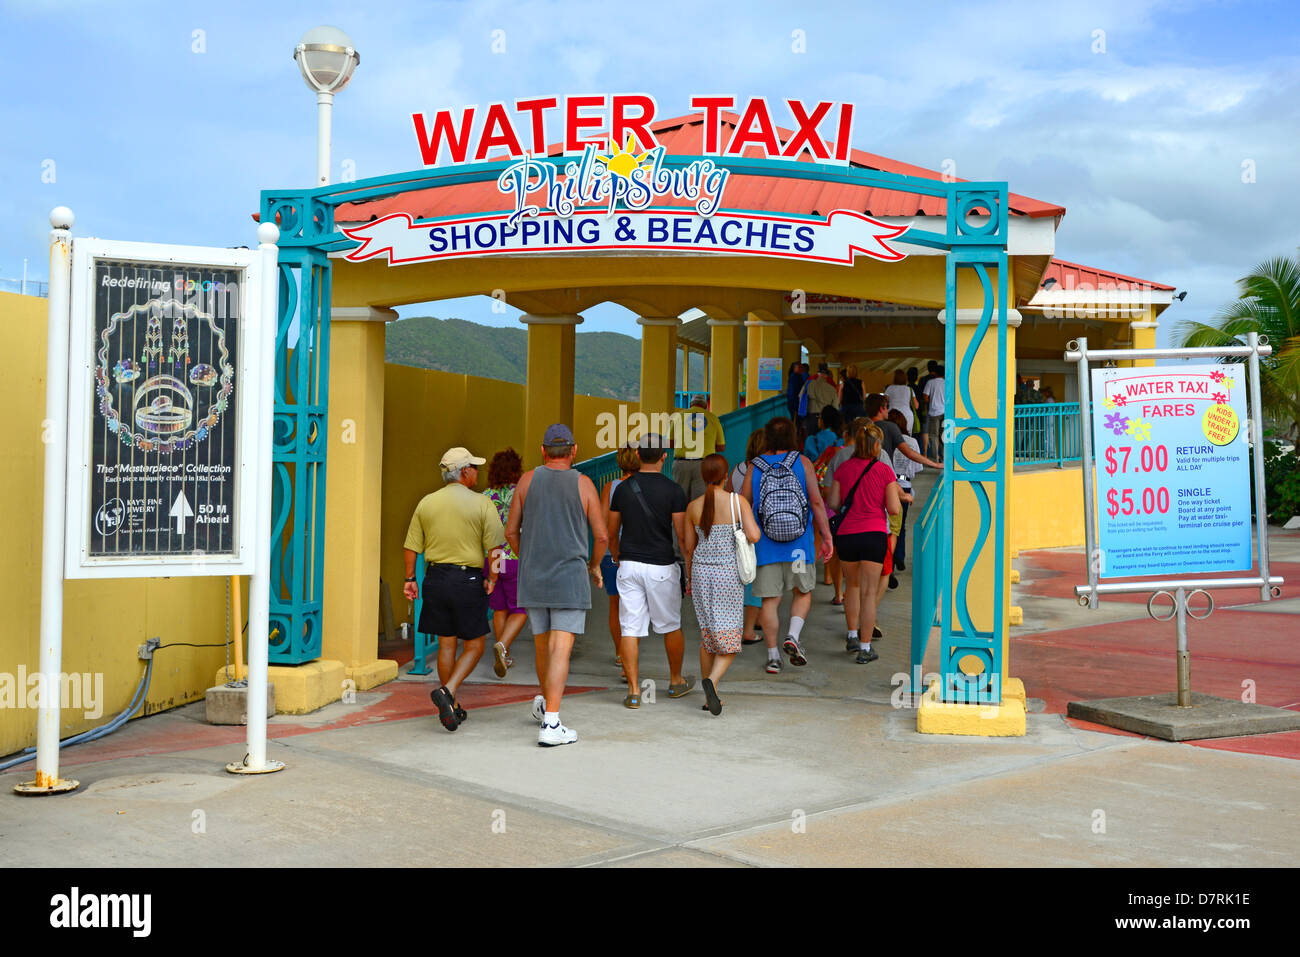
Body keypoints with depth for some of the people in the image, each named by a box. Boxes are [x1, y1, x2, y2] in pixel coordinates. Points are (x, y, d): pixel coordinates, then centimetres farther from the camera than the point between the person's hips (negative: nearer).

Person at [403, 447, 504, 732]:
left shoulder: (426, 503, 5)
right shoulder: (481, 503, -6)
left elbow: (412, 547, 5)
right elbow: (495, 546, -11)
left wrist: (410, 578, 14)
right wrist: (491, 578, 0)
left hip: (435, 578, 5)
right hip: (468, 579, -4)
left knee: (446, 644, 13)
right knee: (474, 645, 7)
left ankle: (451, 708, 19)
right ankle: (447, 691, -13)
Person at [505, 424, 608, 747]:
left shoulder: (527, 480, 3)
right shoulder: (583, 484, -3)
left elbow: (511, 532, 6)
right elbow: (601, 536, -2)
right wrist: (595, 566, 17)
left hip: (532, 576, 3)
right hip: (570, 578, -3)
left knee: (542, 644, 19)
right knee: (560, 649, -6)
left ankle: (544, 703, 39)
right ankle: (550, 724, -14)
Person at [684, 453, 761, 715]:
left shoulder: (693, 507, 1)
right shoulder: (738, 502, -8)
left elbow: (689, 547, 7)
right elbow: (753, 535, -18)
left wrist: (690, 579, 20)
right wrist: (754, 526, 6)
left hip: (701, 572, 3)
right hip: (728, 575, -3)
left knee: (707, 635, 13)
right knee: (729, 639, 3)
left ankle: (709, 697, 17)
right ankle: (712, 681, -21)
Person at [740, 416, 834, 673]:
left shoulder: (754, 467, 1)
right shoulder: (802, 462, -1)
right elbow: (817, 501, -6)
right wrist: (827, 536, 0)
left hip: (766, 545, 1)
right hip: (799, 545, -1)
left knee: (770, 600, 6)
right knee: (803, 593, 16)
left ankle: (773, 656, 8)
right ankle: (793, 636, -4)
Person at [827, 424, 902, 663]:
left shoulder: (843, 469, 4)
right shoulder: (884, 470, -3)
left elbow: (833, 504, 5)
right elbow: (894, 509, -5)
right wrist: (896, 493, 15)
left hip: (846, 534, 3)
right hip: (874, 534, -3)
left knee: (853, 585, 24)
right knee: (869, 591, 1)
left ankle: (852, 635, 27)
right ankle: (865, 649, 3)